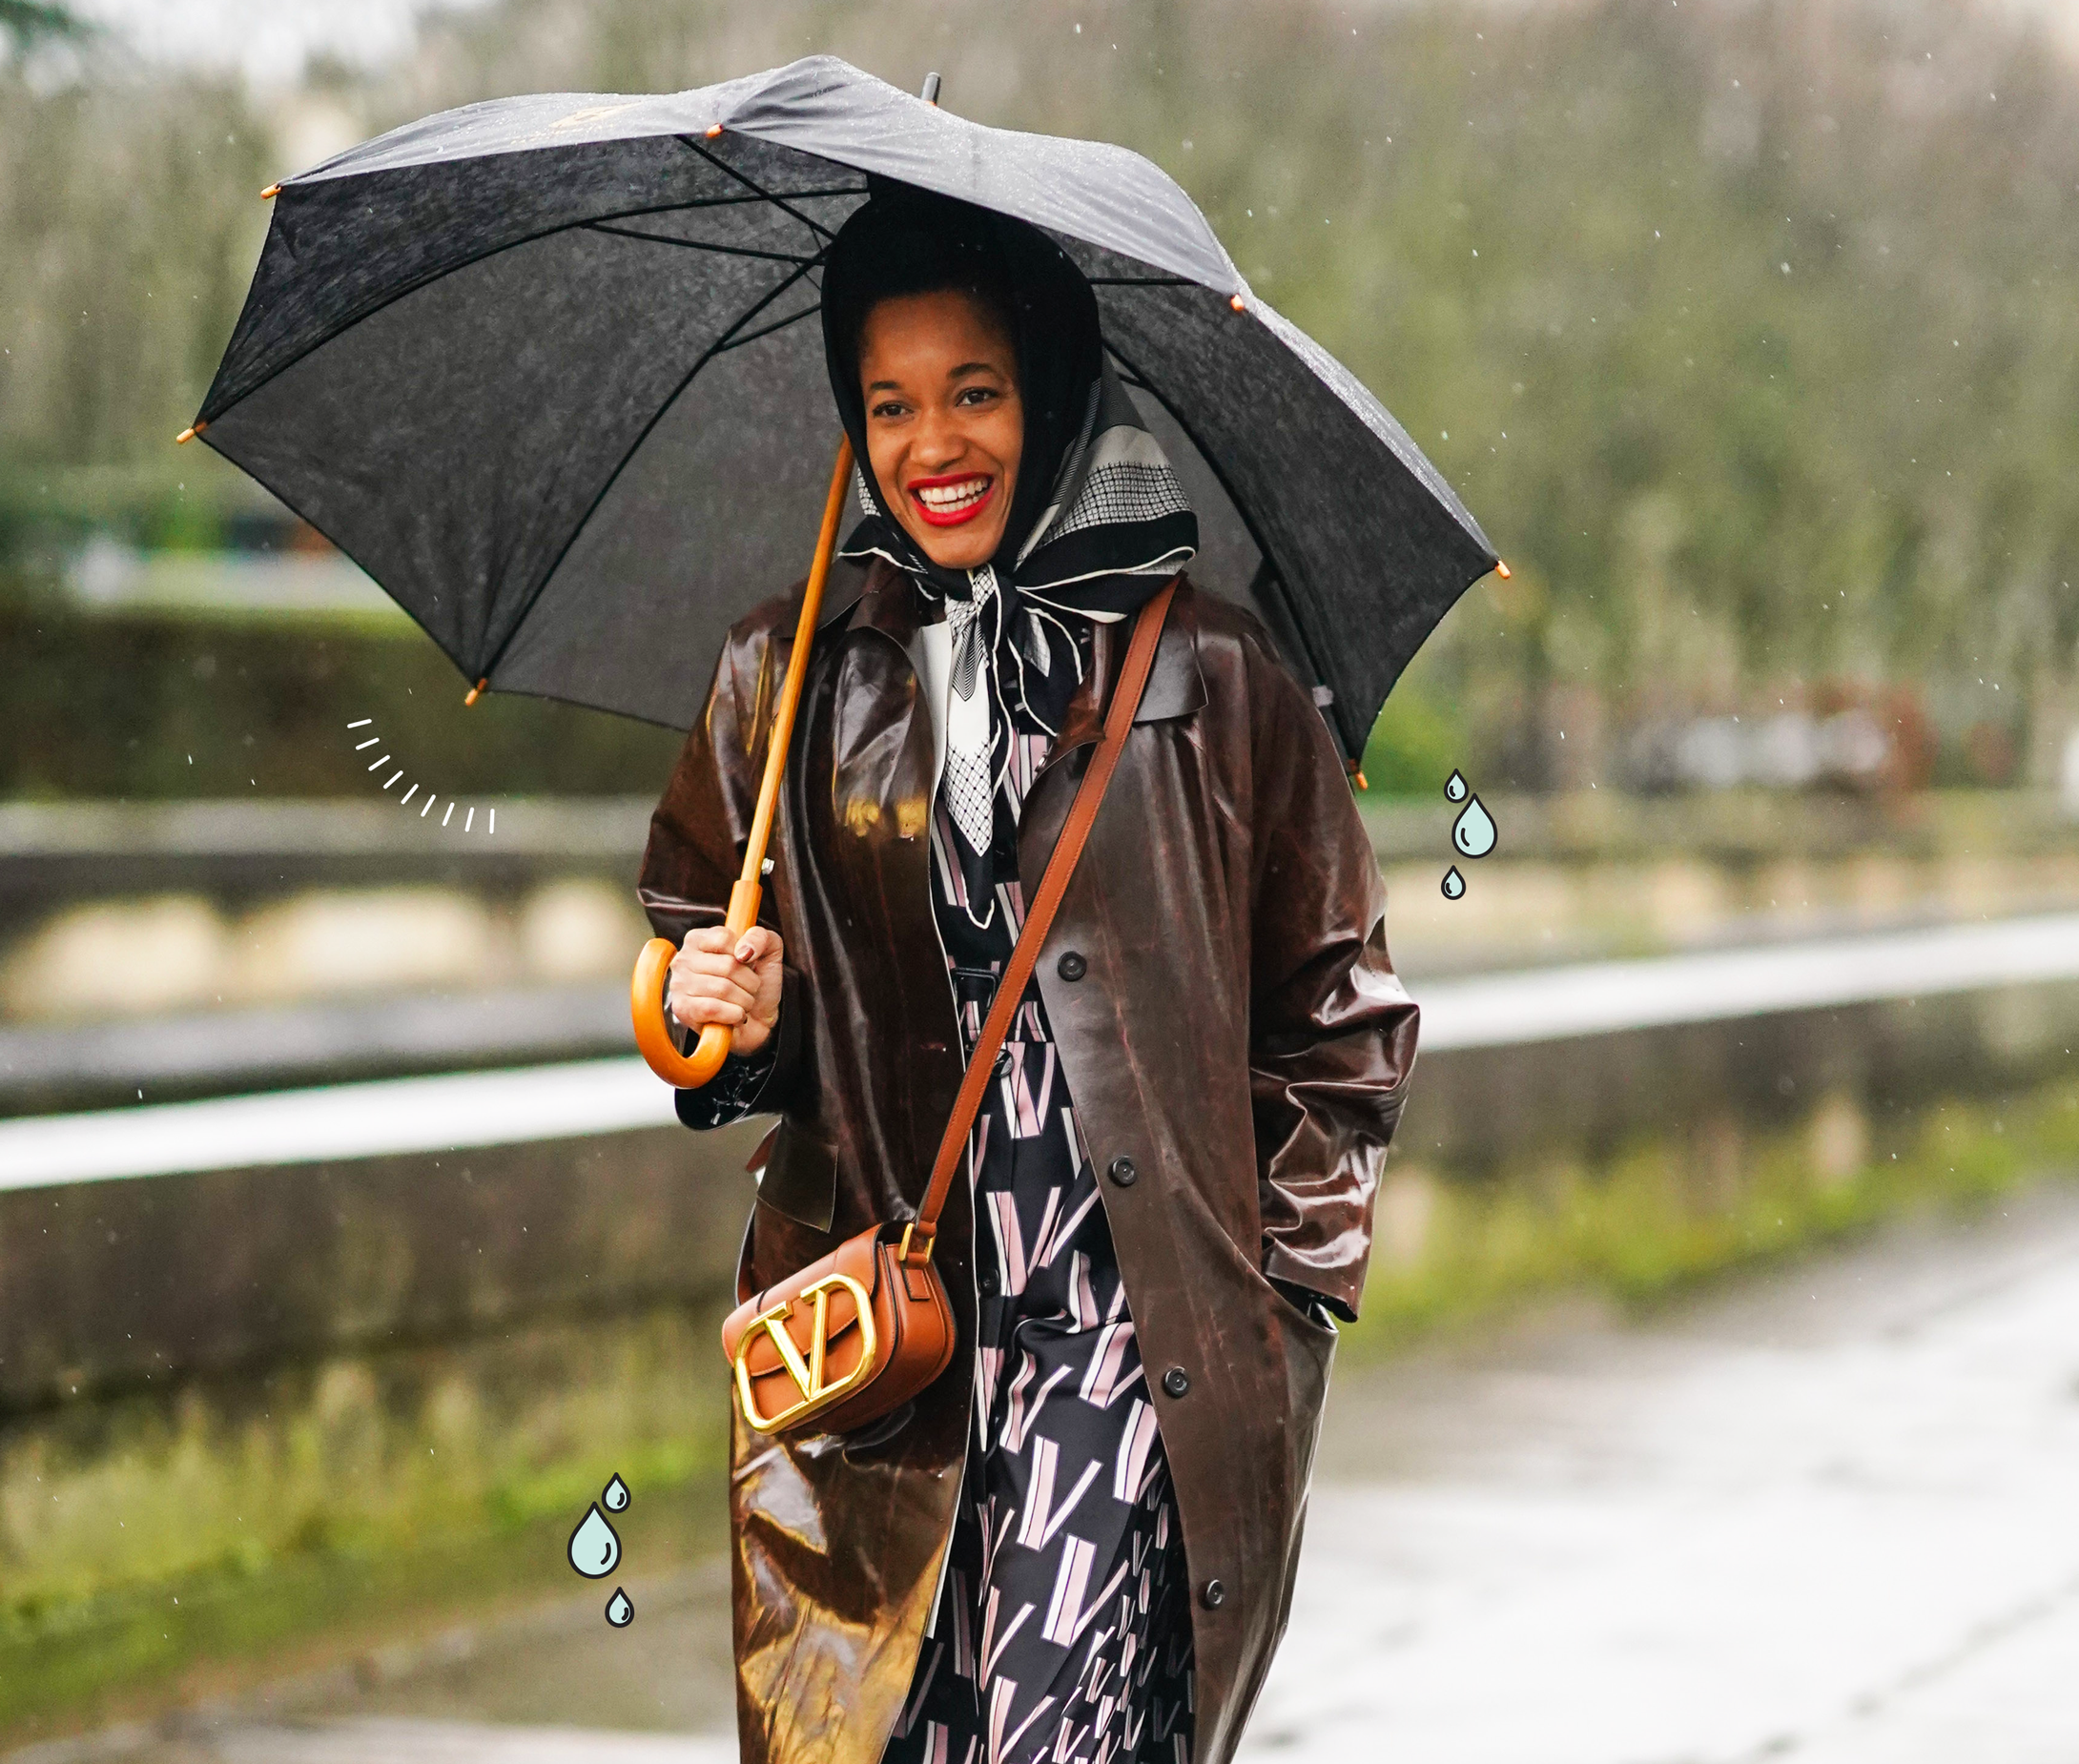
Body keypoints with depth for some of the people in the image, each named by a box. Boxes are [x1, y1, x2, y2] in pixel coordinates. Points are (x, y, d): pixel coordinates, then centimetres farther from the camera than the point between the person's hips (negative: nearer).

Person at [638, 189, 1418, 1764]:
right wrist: (732, 1019, -4)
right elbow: (701, 949, 19)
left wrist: (1280, 1291, 3)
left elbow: (1340, 1014, 9)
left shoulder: (1207, 675, 5)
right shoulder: (792, 676, 10)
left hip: (1132, 1323, -2)